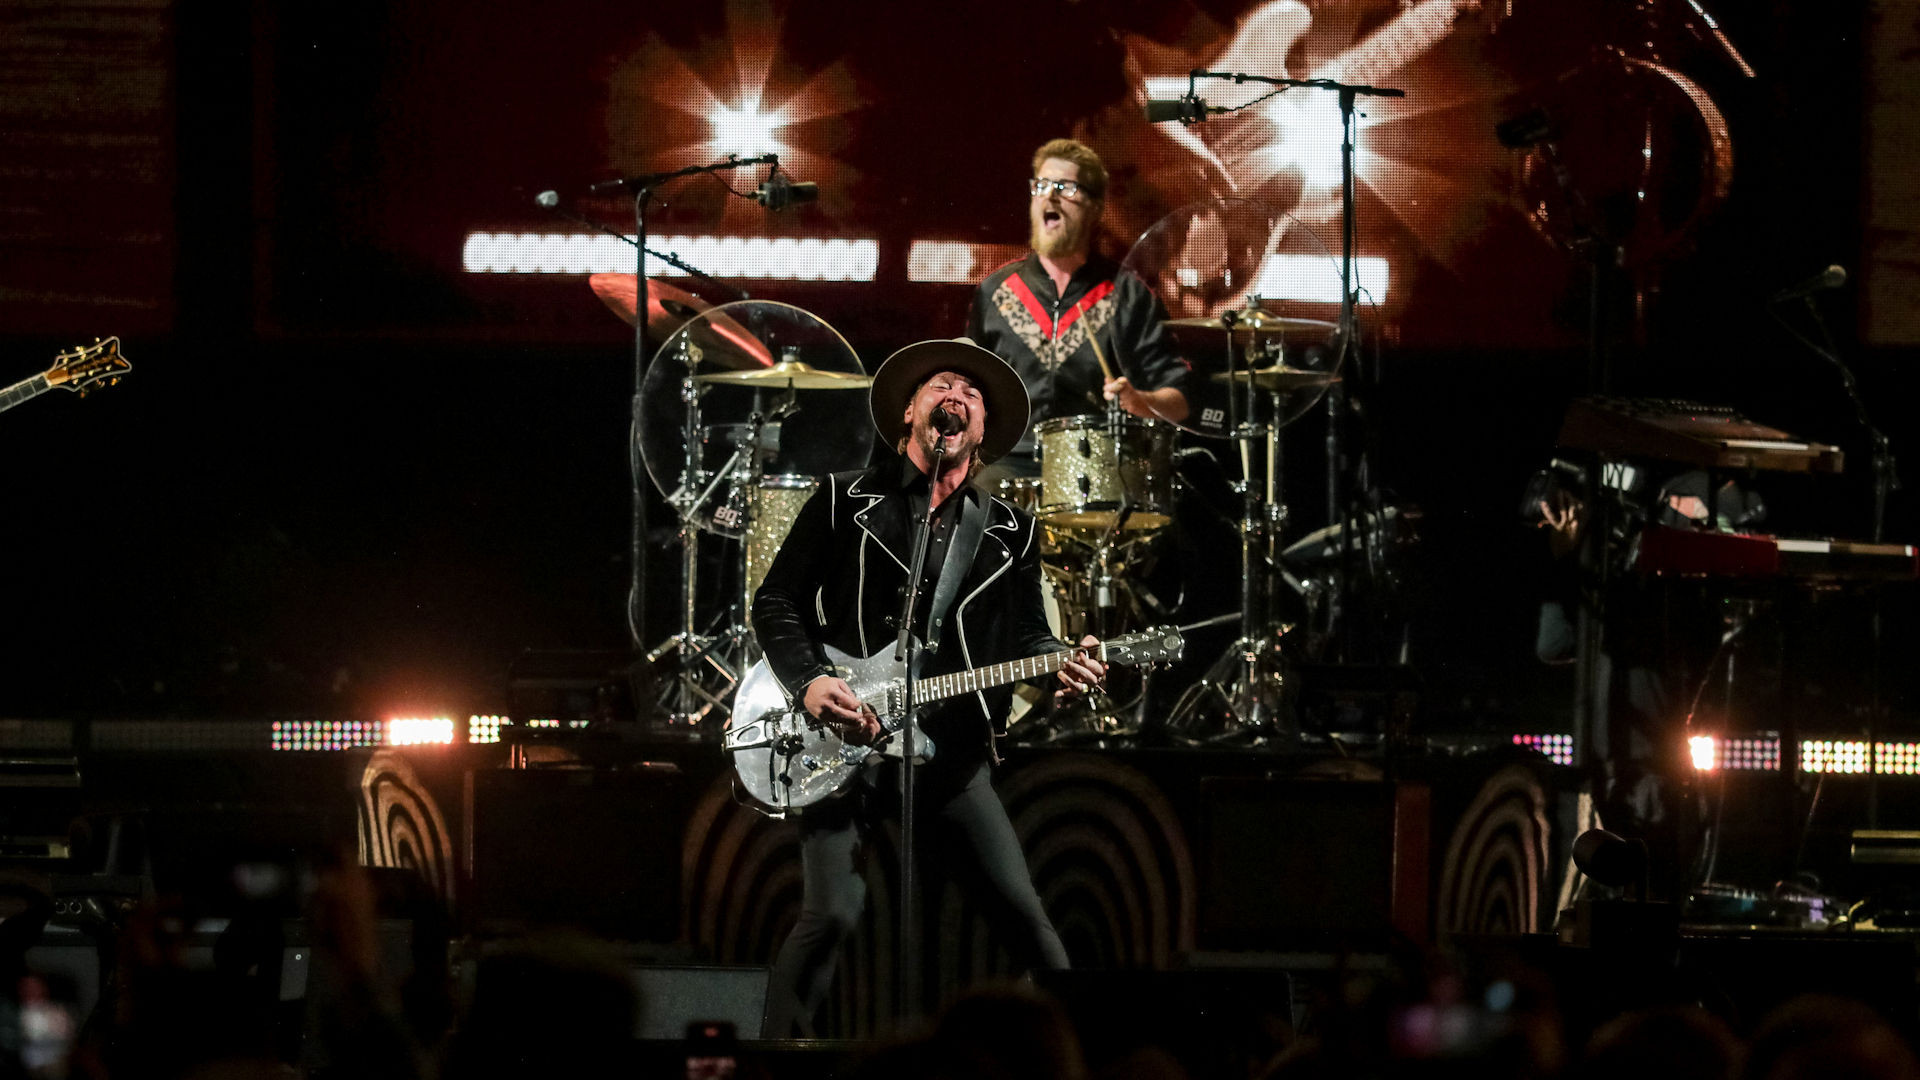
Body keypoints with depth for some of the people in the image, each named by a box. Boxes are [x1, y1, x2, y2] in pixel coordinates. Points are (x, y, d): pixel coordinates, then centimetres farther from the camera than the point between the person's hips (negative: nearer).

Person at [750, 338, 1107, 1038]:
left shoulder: (1008, 532, 15)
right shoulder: (847, 501, 7)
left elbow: (1027, 636, 16)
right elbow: (775, 599, 5)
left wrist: (1059, 669, -8)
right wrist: (807, 681, -12)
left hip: (951, 751, 3)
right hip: (843, 739, -3)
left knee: (1021, 914, -2)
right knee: (832, 913, -18)